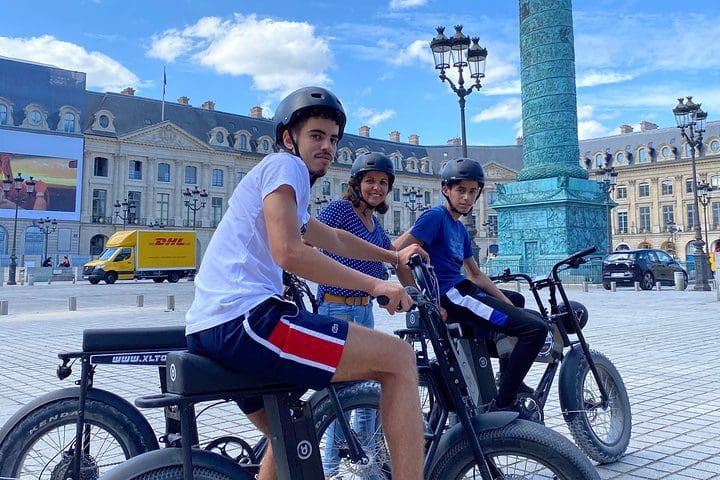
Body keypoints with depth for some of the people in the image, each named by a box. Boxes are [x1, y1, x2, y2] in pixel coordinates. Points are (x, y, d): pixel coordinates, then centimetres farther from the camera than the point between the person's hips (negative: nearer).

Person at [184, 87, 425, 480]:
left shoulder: (280, 172, 29)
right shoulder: (285, 164, -1)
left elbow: (335, 240, 40)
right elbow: (289, 252, -16)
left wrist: (394, 256, 47)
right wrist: (376, 285, -11)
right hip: (243, 320, -11)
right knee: (398, 358, -10)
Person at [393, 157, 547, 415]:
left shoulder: (460, 229, 20)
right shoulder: (435, 216, -8)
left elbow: (475, 274, 23)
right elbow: (397, 250, -20)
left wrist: (509, 304, 15)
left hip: (464, 290, 10)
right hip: (451, 295, -10)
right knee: (536, 328, -17)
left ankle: (510, 381, 37)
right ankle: (502, 404, -13)